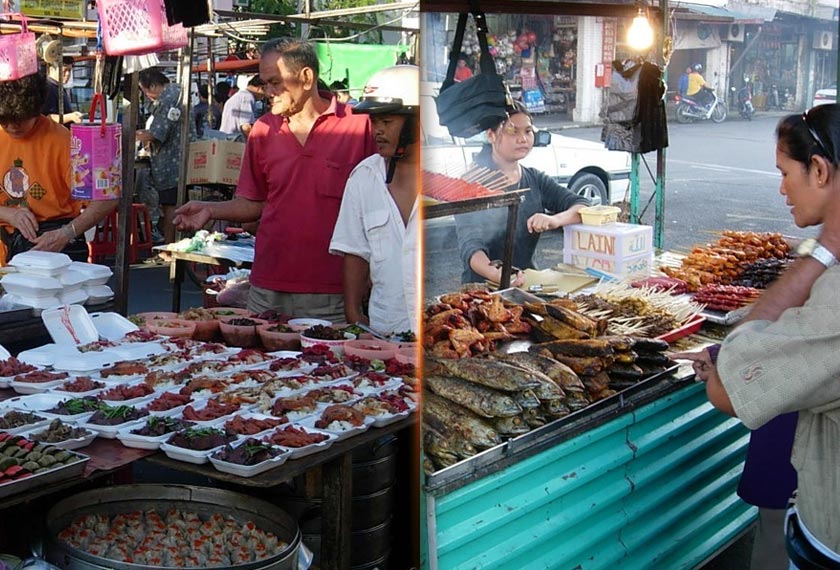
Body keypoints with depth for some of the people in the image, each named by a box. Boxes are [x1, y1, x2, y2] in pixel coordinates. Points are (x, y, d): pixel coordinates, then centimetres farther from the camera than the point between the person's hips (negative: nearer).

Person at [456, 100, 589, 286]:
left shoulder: (535, 179, 12)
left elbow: (583, 206, 1)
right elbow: (470, 244, -18)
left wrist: (555, 220, -21)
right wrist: (495, 274, -38)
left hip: (527, 283, 4)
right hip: (482, 288, -4)